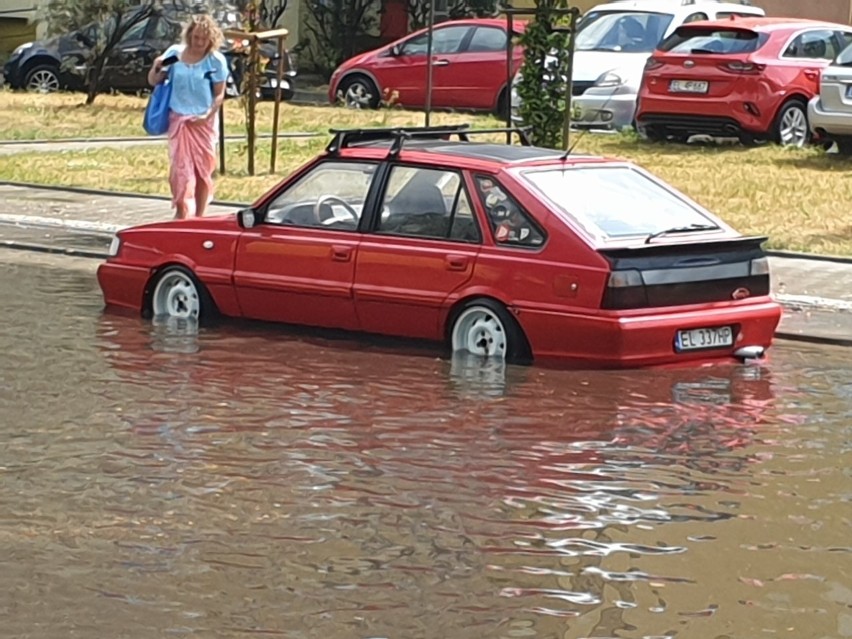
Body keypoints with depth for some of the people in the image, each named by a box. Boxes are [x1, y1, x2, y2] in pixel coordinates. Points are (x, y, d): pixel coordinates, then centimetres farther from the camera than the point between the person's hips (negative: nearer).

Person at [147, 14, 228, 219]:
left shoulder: (216, 60, -7)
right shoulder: (175, 53, -2)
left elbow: (219, 94, -3)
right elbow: (153, 81, 4)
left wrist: (208, 115, -17)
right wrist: (156, 68, -17)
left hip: (204, 121, -1)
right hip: (179, 119, 1)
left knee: (203, 169, 5)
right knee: (180, 167, -4)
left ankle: (199, 216, 15)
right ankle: (181, 213, 7)